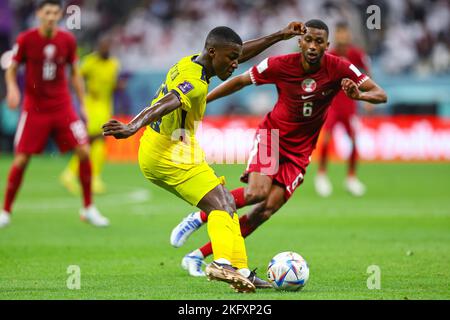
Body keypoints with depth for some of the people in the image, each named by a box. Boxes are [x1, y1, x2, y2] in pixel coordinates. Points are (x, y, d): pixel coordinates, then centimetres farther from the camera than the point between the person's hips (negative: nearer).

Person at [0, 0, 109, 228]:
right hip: (34, 107, -2)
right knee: (21, 159, -7)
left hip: (62, 106, 2)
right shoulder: (26, 39, -7)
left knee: (84, 151, -9)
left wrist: (83, 105, 9)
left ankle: (88, 209, 5)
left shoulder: (68, 40, 0)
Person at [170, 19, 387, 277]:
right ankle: (198, 219, -6)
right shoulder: (281, 65, -15)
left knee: (270, 208, -11)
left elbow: (381, 95, -13)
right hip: (272, 136, -2)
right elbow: (240, 81, -1)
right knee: (257, 192, -29)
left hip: (299, 151, 2)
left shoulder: (339, 69, -13)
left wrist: (359, 94, -36)